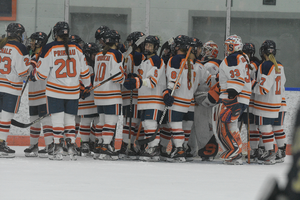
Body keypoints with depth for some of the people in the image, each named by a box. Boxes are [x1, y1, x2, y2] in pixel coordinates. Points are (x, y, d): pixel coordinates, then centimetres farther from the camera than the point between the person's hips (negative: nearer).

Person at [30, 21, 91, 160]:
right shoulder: (76, 48, 1)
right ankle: (71, 147, 8)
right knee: (70, 119, 13)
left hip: (55, 90, -3)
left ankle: (58, 149, -3)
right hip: (73, 91, 3)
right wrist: (87, 84, 24)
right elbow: (84, 70, 8)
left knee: (57, 119, 1)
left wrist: (33, 75, 16)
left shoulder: (50, 49, -9)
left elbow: (42, 73, -6)